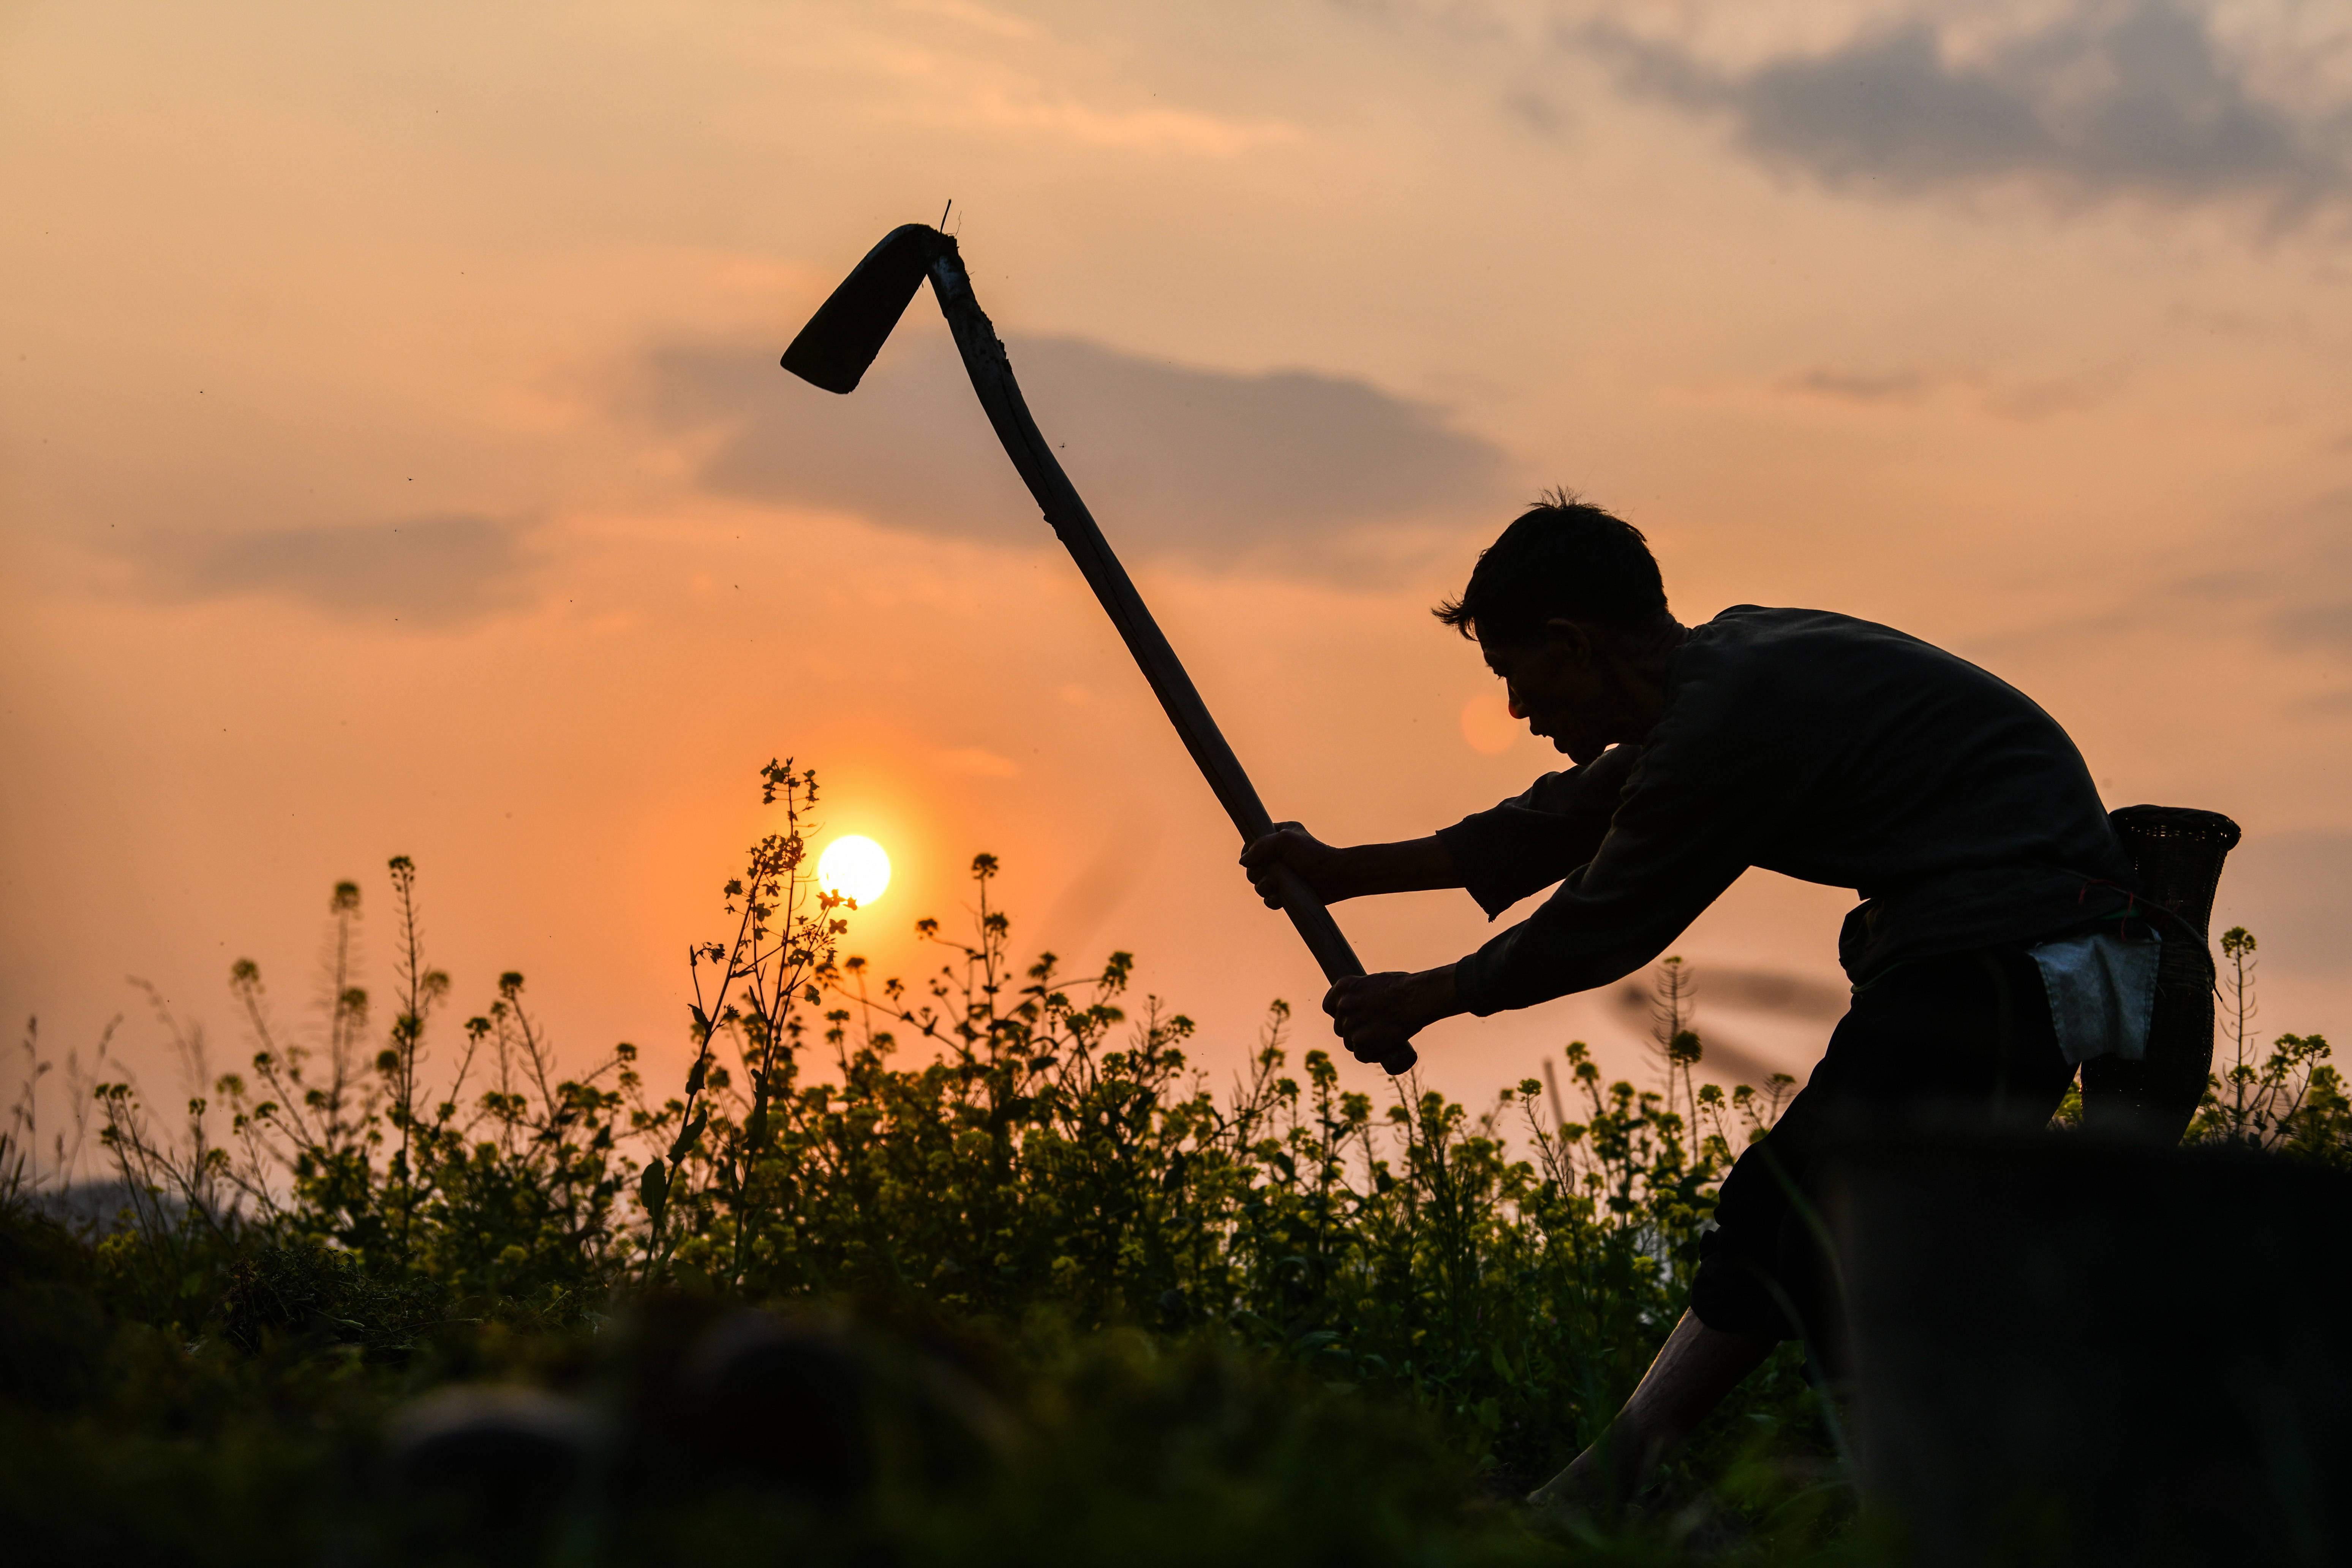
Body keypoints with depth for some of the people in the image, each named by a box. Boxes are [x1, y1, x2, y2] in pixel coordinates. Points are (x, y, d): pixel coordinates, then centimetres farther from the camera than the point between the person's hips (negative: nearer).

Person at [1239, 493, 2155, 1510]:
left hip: (2010, 951, -11)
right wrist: (1342, 873, 33)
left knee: (1854, 1251, -12)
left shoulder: (1728, 721, -18)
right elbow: (1563, 823, 26)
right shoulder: (1729, 664, 13)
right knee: (1776, 1203, 12)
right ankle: (1593, 1496, 16)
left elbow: (1595, 932, -6)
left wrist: (1423, 1000, 12)